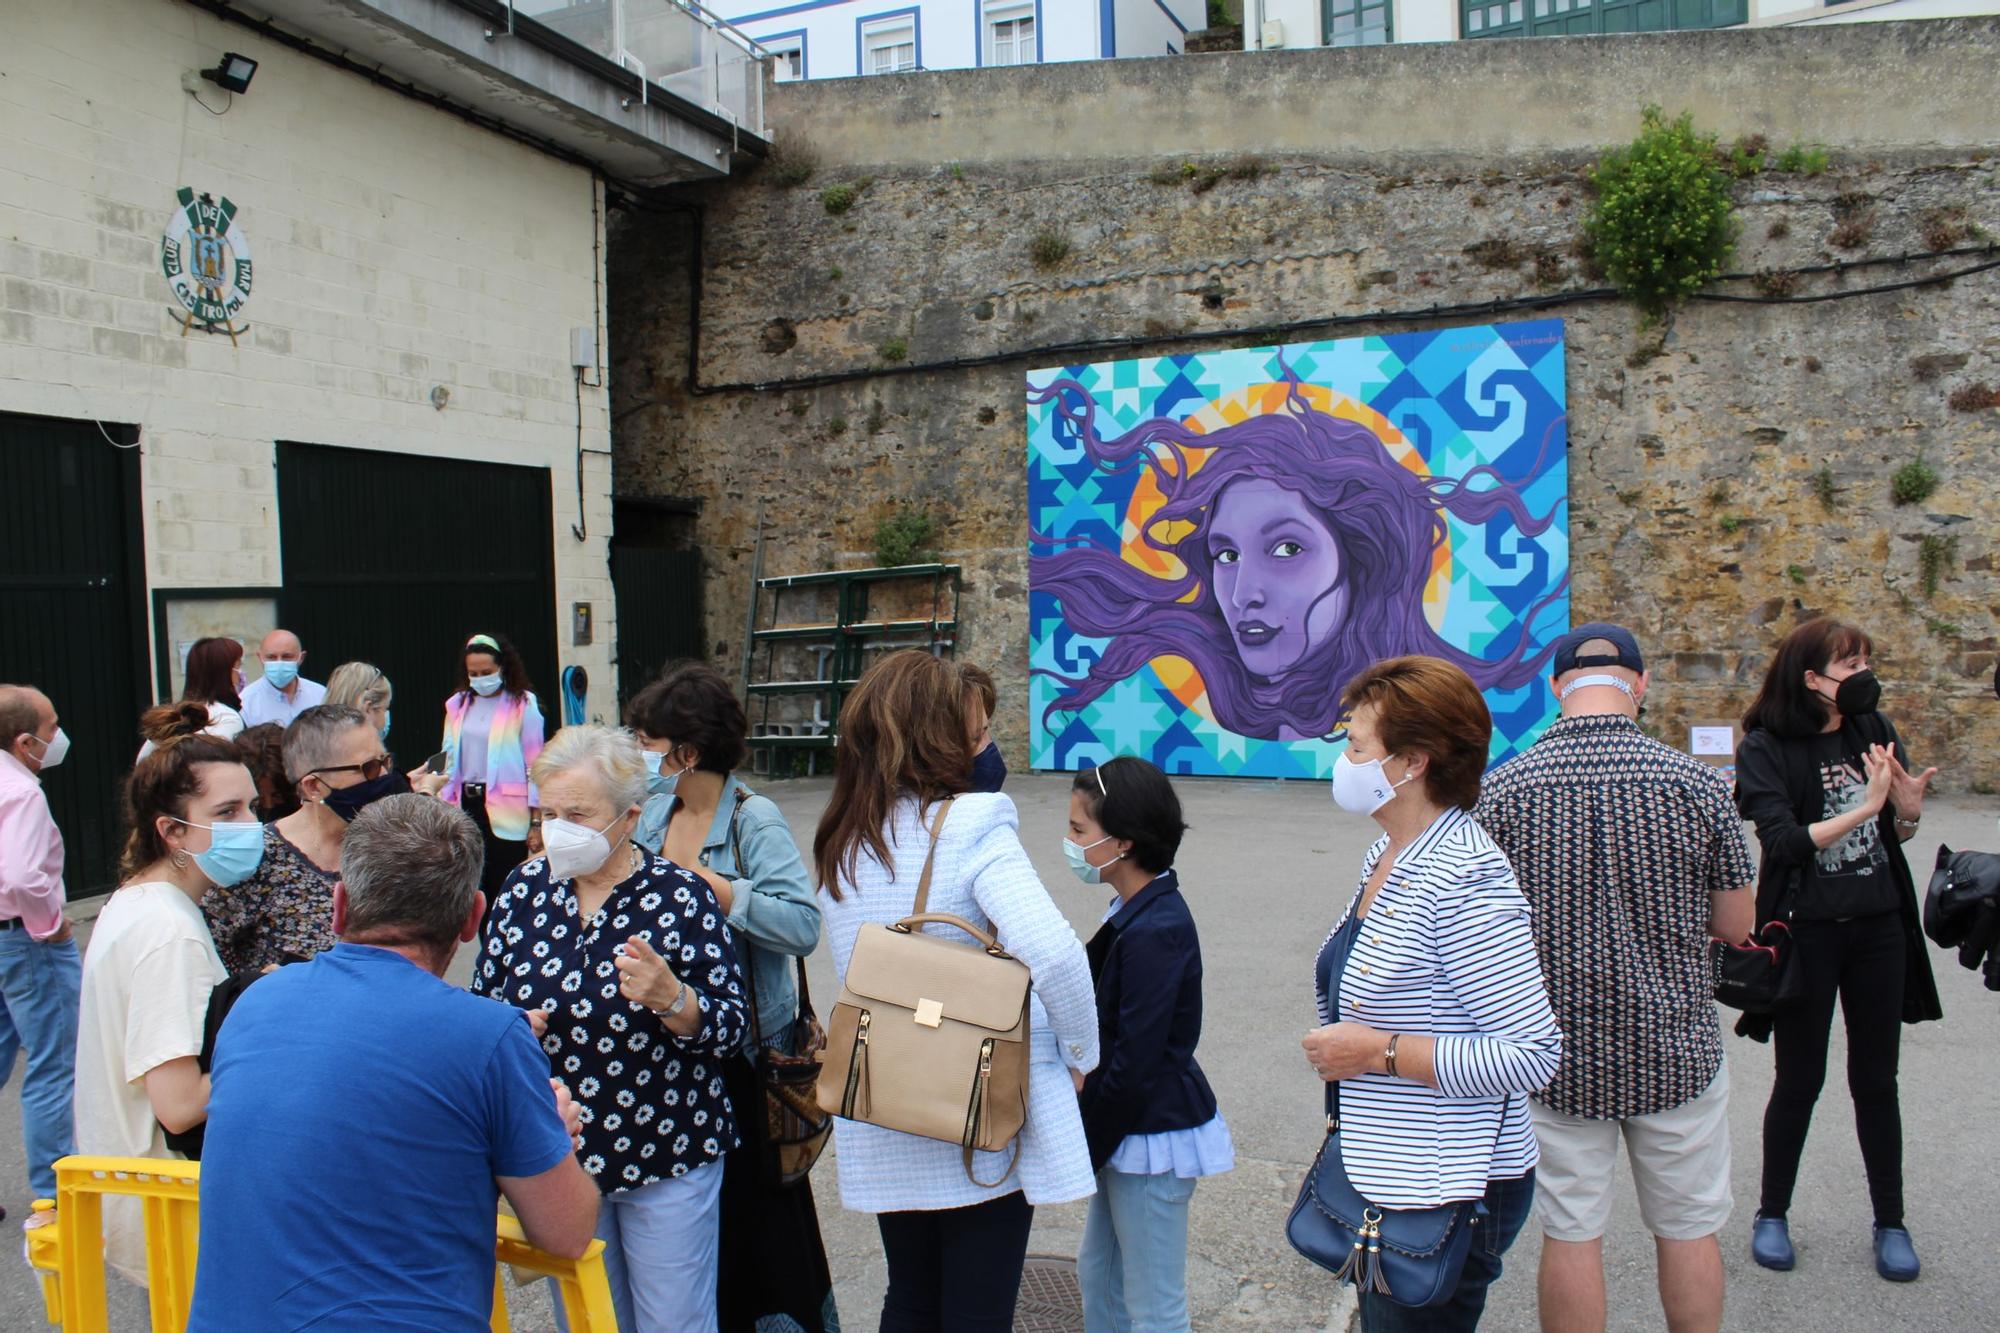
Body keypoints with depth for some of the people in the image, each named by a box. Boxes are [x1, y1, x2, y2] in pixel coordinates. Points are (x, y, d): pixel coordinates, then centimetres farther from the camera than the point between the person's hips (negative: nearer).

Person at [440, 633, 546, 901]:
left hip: (506, 810, -5)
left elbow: (534, 762, -5)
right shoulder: (457, 704, 9)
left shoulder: (522, 705, -5)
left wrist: (537, 818, -8)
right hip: (466, 805, 5)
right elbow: (450, 759, 15)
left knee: (505, 887, -1)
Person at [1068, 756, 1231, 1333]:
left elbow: (1134, 1064, -24)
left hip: (1153, 1135, -10)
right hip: (1126, 1126, 10)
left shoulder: (1155, 933, -25)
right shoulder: (1133, 910, 4)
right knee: (1098, 1272, 23)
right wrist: (1088, 1132, 13)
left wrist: (1083, 1148, -14)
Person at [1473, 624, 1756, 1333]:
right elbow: (1736, 926, -2)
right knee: (1689, 1231, 18)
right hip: (1675, 1052, 1)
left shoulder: (1501, 788, -10)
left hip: (1558, 1056, 0)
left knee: (1571, 1235, 12)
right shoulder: (1698, 783, -10)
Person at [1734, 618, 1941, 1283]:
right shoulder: (1765, 749, -11)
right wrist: (1864, 806, -27)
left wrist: (1908, 810, -13)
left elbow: (1897, 838, 8)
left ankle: (1890, 1222, 28)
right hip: (1807, 930, -4)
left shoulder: (1873, 731, 2)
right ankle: (1771, 1214, 25)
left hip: (1879, 926, 4)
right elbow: (1784, 842, -21)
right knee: (1799, 1080, 7)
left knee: (1876, 1079, 13)